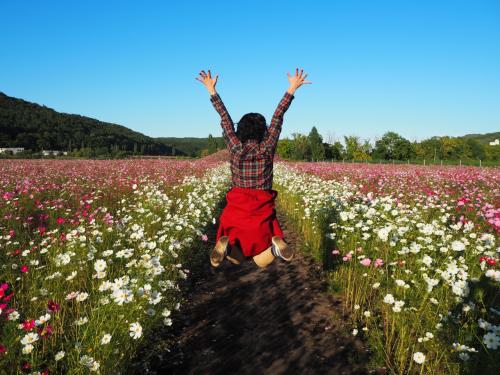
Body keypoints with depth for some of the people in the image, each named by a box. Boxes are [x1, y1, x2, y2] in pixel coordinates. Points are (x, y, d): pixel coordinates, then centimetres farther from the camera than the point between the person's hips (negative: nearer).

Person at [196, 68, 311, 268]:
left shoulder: (235, 148, -4)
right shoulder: (267, 148, -5)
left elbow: (225, 117, 4)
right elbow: (277, 118, -1)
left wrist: (212, 90, 14)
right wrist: (291, 89, 4)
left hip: (236, 208, 1)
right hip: (262, 209, -1)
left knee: (236, 259, 15)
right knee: (261, 261, 10)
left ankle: (226, 244, -21)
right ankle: (276, 244, -25)